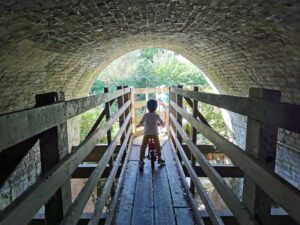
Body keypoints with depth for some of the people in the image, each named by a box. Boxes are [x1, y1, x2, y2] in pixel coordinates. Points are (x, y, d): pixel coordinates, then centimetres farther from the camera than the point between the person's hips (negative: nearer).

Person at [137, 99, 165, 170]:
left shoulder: (145, 115, -2)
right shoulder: (156, 116, 0)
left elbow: (140, 123, -3)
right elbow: (162, 123, 9)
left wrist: (139, 125, 19)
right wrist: (159, 123, 31)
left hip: (146, 133, -1)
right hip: (155, 133, 1)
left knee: (143, 147, 6)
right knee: (158, 146, 20)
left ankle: (141, 161, -1)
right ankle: (159, 159, 28)